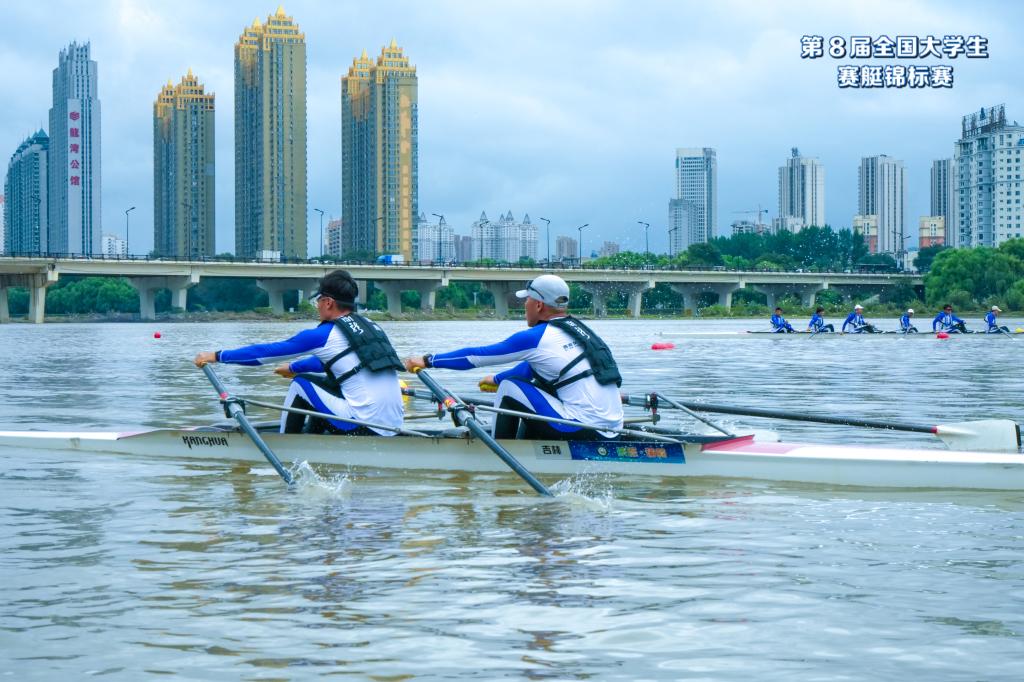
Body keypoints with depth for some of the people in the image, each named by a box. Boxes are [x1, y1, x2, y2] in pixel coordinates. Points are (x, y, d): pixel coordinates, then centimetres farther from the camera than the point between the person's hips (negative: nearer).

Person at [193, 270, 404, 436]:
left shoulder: (324, 335, -4)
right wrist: (294, 367, 50)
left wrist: (218, 356, 13)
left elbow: (269, 351, 3)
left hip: (364, 429, -8)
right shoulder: (371, 326, 17)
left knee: (300, 384, 9)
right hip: (394, 427, 8)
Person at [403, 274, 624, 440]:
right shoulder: (579, 329, 16)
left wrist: (429, 360, 12)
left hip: (584, 431, -8)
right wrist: (497, 378, 46)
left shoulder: (536, 338, -8)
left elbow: (478, 355, 1)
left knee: (510, 388, 3)